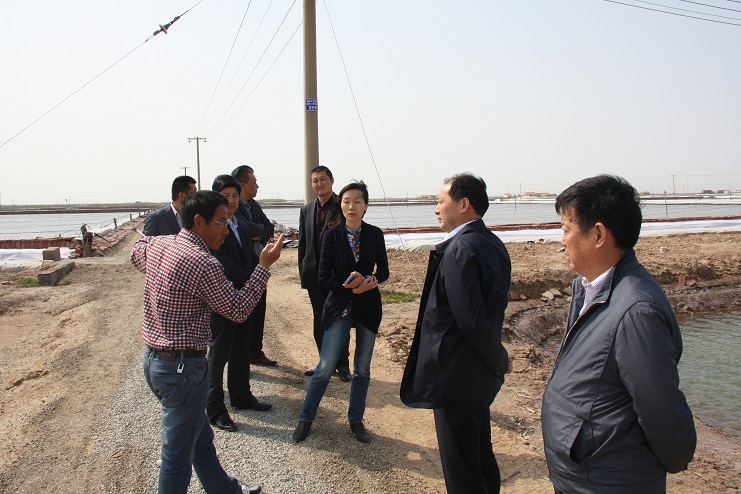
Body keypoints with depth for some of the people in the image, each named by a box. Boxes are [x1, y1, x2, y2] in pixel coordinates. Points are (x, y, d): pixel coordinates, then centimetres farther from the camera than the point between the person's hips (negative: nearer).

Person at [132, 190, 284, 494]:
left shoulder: (157, 244, 3)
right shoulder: (204, 264, -23)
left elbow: (136, 254, 28)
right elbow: (238, 310, -13)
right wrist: (264, 265, -8)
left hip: (154, 358, 10)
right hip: (183, 368, -10)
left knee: (201, 437, 25)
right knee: (178, 454, 6)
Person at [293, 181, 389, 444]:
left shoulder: (375, 234, -2)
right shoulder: (331, 236, -7)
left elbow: (383, 270, 5)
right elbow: (324, 278, -6)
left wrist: (372, 281, -16)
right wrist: (347, 286, -21)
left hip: (369, 306, 2)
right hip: (339, 306, -2)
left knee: (362, 368, 12)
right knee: (325, 367, -3)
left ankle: (356, 420, 29)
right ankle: (306, 418, 17)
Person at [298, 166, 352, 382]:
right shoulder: (306, 210, 9)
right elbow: (302, 243, 12)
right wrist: (303, 270, 6)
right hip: (315, 274, 4)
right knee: (320, 323, 11)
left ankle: (342, 364, 19)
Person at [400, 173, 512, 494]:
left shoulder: (459, 249, -22)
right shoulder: (493, 243, 7)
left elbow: (472, 320, -26)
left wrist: (499, 359, -11)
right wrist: (498, 361, 13)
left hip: (457, 377, -9)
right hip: (481, 375, 10)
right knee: (481, 457, 24)